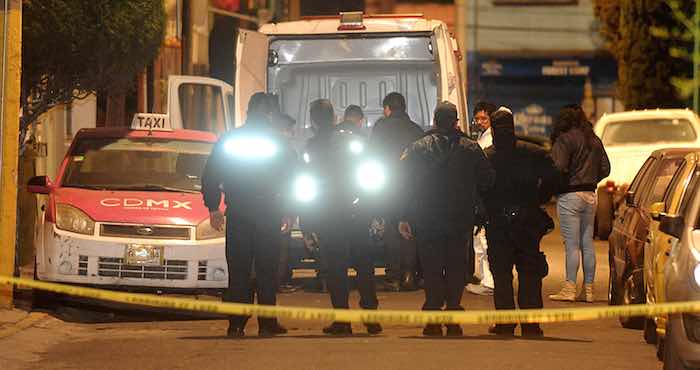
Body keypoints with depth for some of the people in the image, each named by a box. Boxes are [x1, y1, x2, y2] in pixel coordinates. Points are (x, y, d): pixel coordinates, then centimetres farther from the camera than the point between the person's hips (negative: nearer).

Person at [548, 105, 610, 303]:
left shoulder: (565, 140, -11)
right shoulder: (594, 140, 11)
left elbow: (559, 168, -18)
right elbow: (605, 168, 13)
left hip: (570, 195, -7)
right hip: (590, 195, 7)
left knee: (572, 244, -7)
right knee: (587, 244, 9)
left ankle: (569, 288, -8)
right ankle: (588, 289, 10)